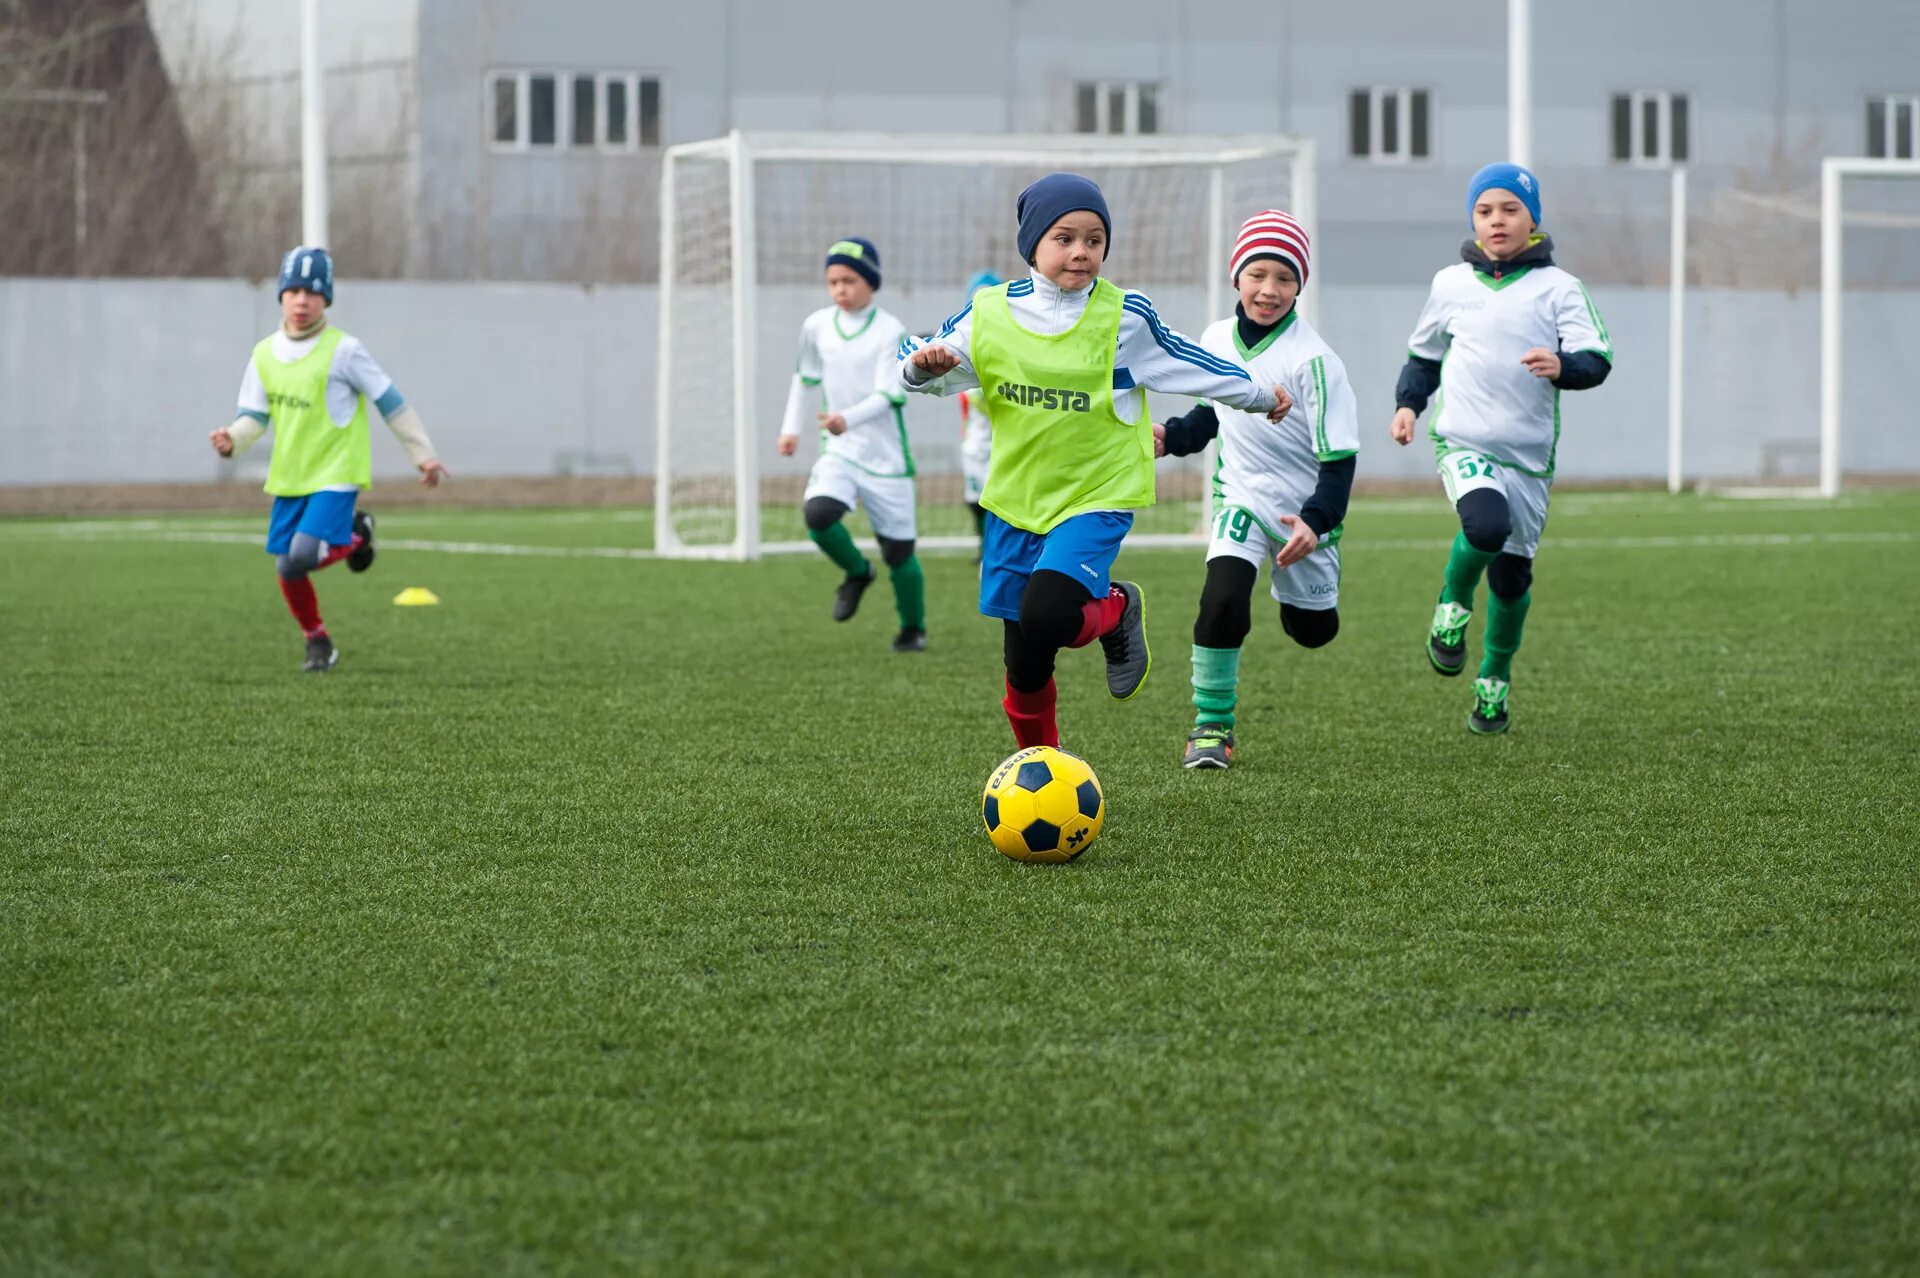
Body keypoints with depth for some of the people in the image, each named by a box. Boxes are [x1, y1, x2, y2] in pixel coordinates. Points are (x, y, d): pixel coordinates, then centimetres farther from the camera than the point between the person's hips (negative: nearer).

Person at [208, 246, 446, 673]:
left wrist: (423, 454, -2)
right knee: (287, 568, 5)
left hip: (336, 474, -5)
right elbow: (253, 416, 6)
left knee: (303, 554, -22)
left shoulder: (342, 350, -12)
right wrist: (233, 440, -17)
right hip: (288, 477, 5)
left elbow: (390, 401, -5)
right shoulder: (265, 354, 3)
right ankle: (317, 641, 28)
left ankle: (356, 537, 10)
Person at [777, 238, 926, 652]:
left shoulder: (890, 332, -12)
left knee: (898, 551, 3)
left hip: (885, 456, -3)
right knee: (817, 513, -26)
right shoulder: (817, 326, 2)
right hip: (837, 452, 3)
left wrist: (848, 419, -37)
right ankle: (856, 573, 5)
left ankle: (913, 629, 28)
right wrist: (791, 427, 13)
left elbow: (888, 394, -21)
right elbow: (806, 378, 19)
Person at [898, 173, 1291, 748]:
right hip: (1015, 499, 3)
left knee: (1045, 616, -28)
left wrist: (1261, 395, 18)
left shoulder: (1125, 318, -7)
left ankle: (1117, 611, 6)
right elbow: (916, 365, 4)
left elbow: (1191, 365, 7)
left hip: (1097, 495, -3)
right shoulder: (990, 313, -2)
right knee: (1024, 667, 7)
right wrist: (922, 364, -19)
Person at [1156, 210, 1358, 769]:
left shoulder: (1313, 360, -20)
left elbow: (1339, 457, -19)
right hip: (1242, 498, 2)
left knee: (1312, 630, 13)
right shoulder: (1215, 340, -3)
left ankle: (1294, 582, 51)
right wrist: (1173, 437, 0)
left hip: (1303, 510, -2)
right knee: (1222, 600, -24)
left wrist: (1316, 521, -34)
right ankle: (1212, 724, -10)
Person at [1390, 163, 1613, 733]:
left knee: (1512, 575, 7)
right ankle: (1453, 602, 0)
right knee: (1487, 525, -31)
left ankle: (1495, 677, 31)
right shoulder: (1451, 284, 9)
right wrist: (1408, 403, 7)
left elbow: (1598, 358, -8)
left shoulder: (1557, 288, 2)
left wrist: (1563, 366, -29)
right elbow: (1423, 354, 23)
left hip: (1529, 453, 1)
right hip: (1464, 443, -1)